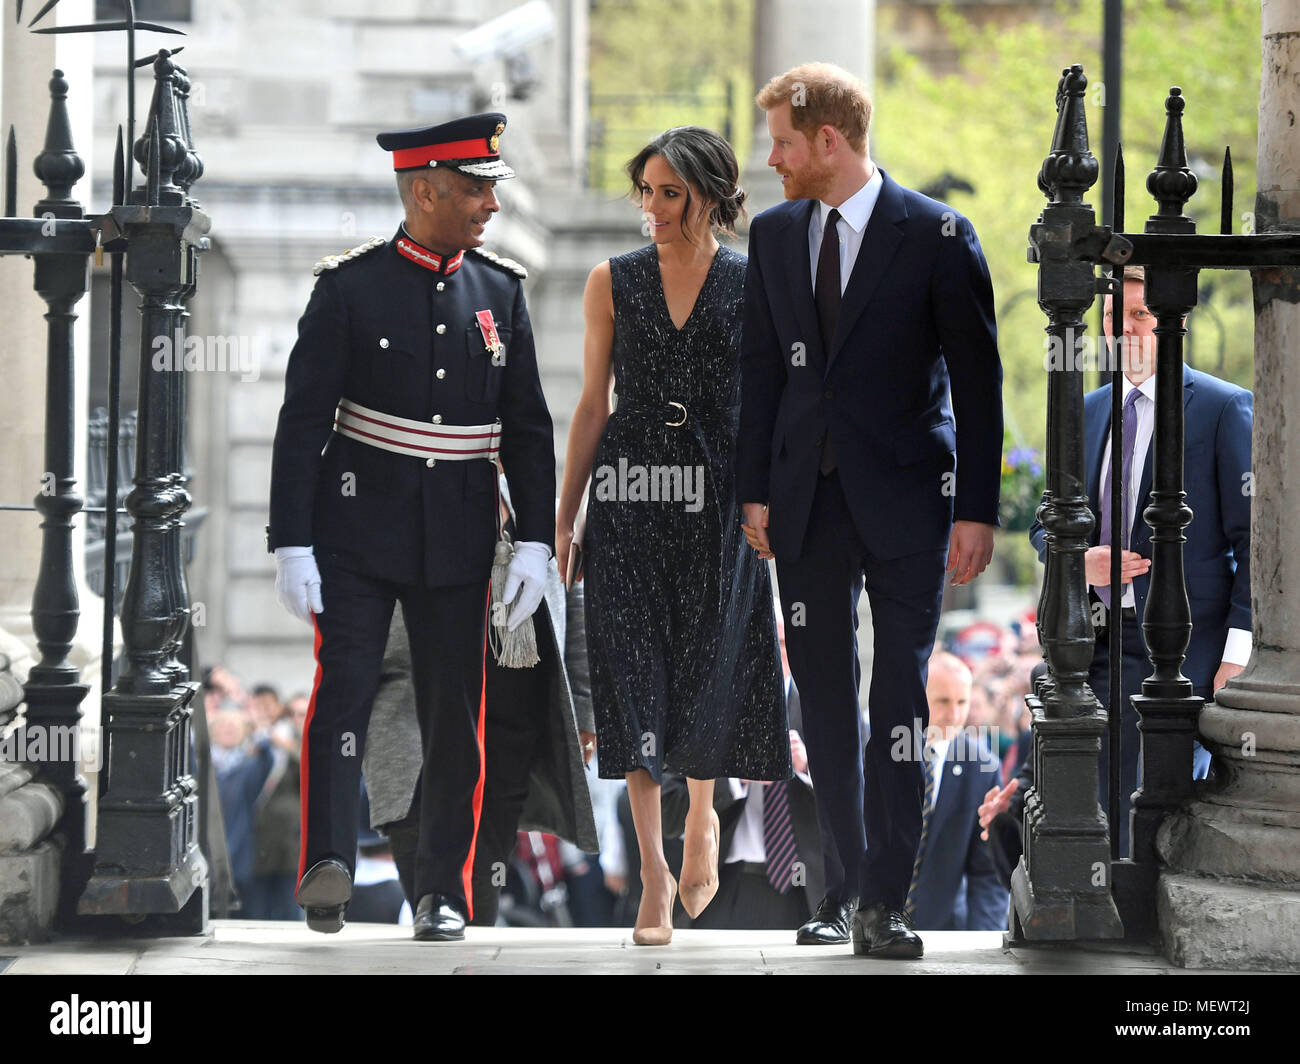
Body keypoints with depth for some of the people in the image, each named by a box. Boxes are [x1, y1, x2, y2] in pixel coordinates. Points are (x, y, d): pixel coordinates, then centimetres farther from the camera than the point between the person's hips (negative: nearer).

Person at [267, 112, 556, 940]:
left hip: (458, 542, 3)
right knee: (346, 685, -16)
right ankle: (328, 865, -24)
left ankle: (445, 892, 11)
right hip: (358, 531, -3)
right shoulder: (349, 287, -4)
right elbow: (302, 422, -5)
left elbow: (527, 429, 10)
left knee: (456, 715, 4)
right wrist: (291, 545, -11)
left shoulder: (501, 291, 6)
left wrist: (536, 541, 2)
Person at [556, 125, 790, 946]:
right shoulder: (614, 283, 4)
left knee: (712, 668, 4)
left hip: (719, 501, -1)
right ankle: (654, 873, -2)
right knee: (636, 671, -4)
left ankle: (703, 819, 34)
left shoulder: (754, 288, 1)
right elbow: (593, 405, 7)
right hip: (630, 499, 1)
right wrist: (564, 517, 5)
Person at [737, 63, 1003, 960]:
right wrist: (755, 489, 7)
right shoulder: (774, 234, 8)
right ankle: (848, 880, 15)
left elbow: (977, 379, -5)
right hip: (807, 499, 4)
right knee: (824, 701, 6)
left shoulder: (937, 236, -6)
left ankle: (887, 903, -3)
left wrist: (977, 510, -8)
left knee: (901, 707, -4)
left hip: (903, 498, -4)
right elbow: (762, 367, 13)